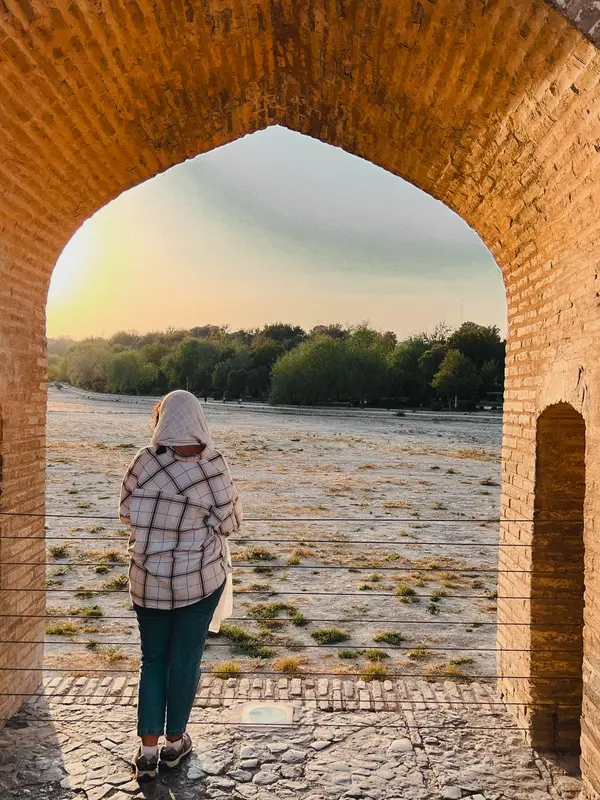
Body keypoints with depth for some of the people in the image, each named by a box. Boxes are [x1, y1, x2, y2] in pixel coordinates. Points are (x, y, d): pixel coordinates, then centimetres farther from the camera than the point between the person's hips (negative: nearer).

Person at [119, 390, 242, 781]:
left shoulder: (146, 461, -11)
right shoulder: (214, 466, -15)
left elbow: (127, 512, 0)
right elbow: (230, 522, -8)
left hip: (149, 580, 1)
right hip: (201, 579, -1)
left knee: (153, 659, 17)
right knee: (186, 659, 15)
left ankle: (148, 750, 20)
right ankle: (175, 741, 30)